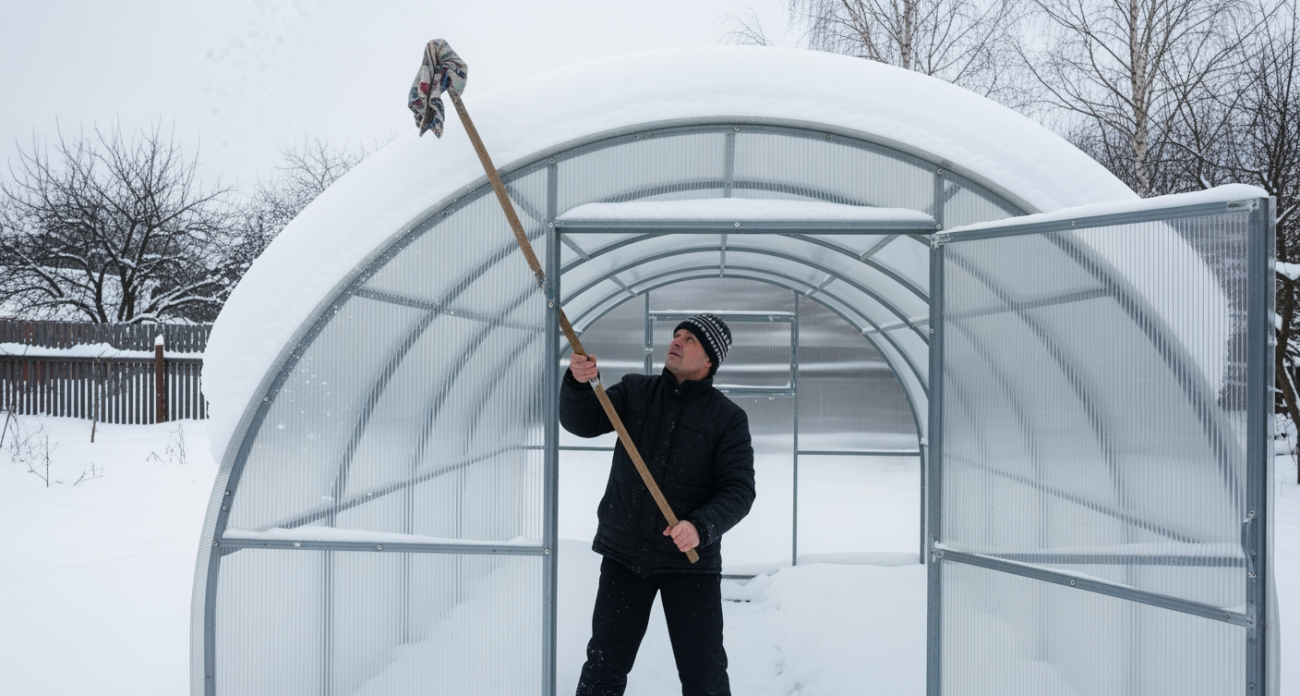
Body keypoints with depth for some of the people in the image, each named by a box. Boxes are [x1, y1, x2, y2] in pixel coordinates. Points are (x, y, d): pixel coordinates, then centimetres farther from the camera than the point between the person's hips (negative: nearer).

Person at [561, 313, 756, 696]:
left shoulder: (729, 418, -4)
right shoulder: (635, 391, 5)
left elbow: (739, 490, -11)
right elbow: (582, 422, -5)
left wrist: (701, 527, -28)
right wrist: (578, 383, -26)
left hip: (690, 561, -2)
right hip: (624, 553, 2)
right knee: (604, 664, 10)